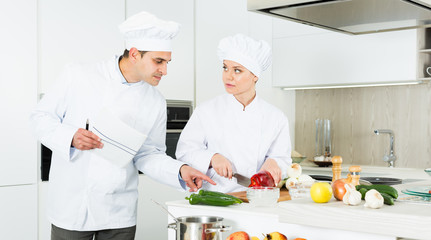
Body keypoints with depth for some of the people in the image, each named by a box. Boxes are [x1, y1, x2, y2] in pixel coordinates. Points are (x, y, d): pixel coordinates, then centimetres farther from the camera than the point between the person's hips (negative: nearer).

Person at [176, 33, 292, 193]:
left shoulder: (276, 118, 7)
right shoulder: (207, 111, 4)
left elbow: (282, 159, 12)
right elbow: (184, 151, 6)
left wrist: (272, 162, -10)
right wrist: (212, 158, -11)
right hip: (213, 197, -1)